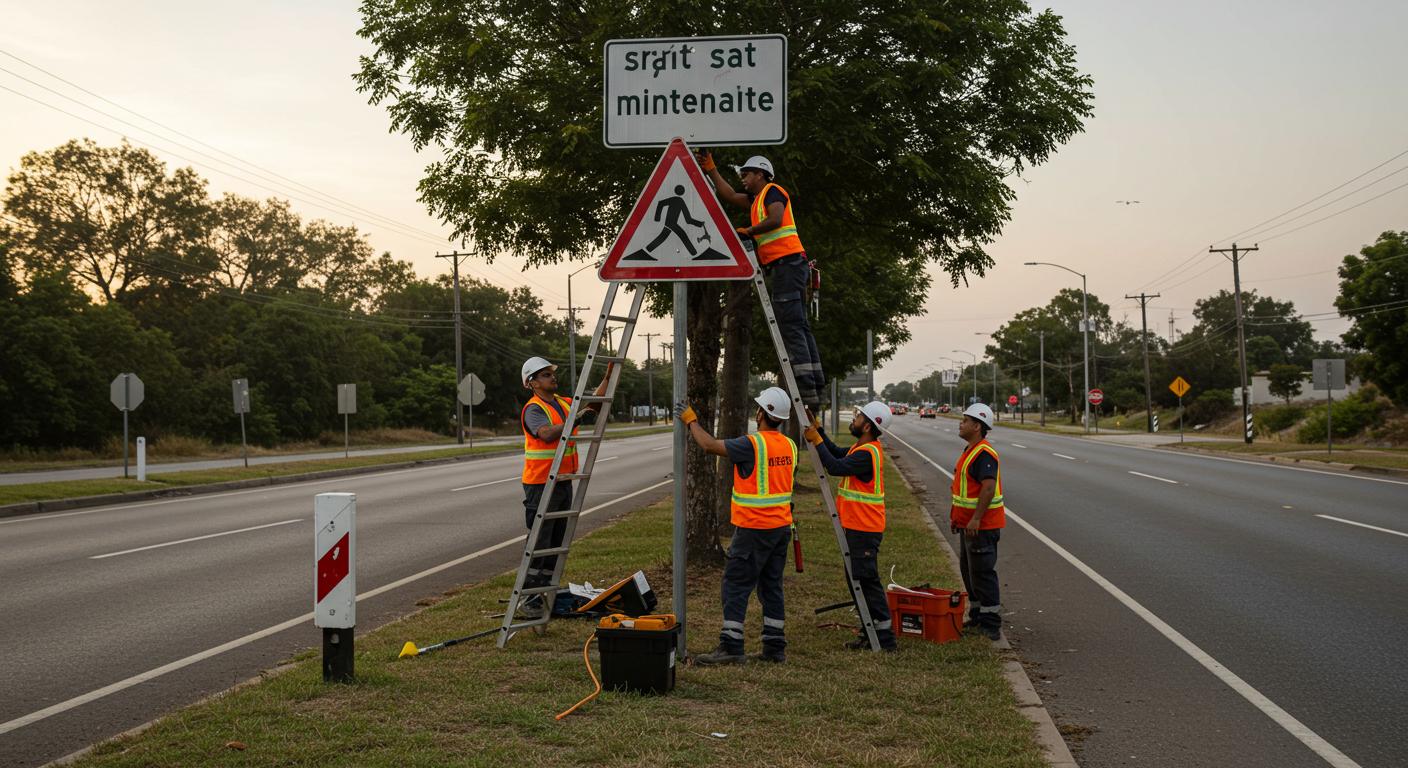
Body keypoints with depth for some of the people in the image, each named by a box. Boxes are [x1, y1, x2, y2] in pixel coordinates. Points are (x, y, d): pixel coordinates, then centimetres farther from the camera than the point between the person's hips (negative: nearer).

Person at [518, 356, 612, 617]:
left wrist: (608, 377, 9)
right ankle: (529, 598, -1)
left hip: (563, 482, 8)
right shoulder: (534, 409, -13)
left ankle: (545, 593, 20)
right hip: (541, 484, -8)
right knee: (539, 543, -7)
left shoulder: (564, 403, 13)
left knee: (556, 542, 12)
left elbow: (594, 404, 18)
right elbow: (547, 434, -31)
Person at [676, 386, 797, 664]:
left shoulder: (752, 444, -17)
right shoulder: (790, 446, 7)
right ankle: (775, 647, 13)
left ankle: (730, 647, -5)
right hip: (781, 526, 8)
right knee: (771, 587, 12)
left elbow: (710, 445, -12)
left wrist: (691, 420, 0)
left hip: (753, 528, -8)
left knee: (736, 586, -3)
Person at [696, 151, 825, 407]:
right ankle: (816, 388, 4)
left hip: (787, 263, -10)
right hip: (786, 267, 10)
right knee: (799, 326, 6)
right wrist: (711, 170, 36)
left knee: (790, 326, -15)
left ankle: (805, 389, -21)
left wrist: (749, 231, -10)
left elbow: (775, 220, -19)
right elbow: (730, 195, 35)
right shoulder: (757, 199, 26)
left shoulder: (773, 191, -2)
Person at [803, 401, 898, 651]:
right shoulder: (864, 448, 13)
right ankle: (871, 633, 20)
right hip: (858, 526, 11)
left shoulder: (867, 453, -20)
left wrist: (816, 440, -16)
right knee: (858, 579, 15)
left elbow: (836, 467, -25)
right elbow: (838, 453, 23)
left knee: (867, 581, -8)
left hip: (864, 529, -11)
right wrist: (818, 429, 18)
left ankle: (883, 637, -6)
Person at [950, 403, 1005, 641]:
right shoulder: (970, 451, 15)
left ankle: (990, 625, -1)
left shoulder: (984, 454, -19)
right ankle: (977, 618, 26)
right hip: (968, 524, 11)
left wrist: (976, 519, -29)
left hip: (982, 526, -11)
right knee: (969, 571, 17)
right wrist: (956, 516, 22)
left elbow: (988, 487, -27)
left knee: (982, 573, -6)